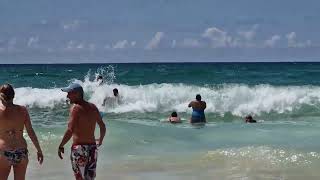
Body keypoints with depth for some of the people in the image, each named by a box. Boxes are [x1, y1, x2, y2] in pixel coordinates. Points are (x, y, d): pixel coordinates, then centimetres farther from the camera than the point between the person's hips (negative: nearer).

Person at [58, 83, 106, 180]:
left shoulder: (75, 108, -12)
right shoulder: (93, 107, 8)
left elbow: (70, 130, -21)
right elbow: (102, 126, 16)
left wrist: (61, 146, -11)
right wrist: (100, 140, 34)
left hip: (79, 148, -6)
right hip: (92, 148, 6)